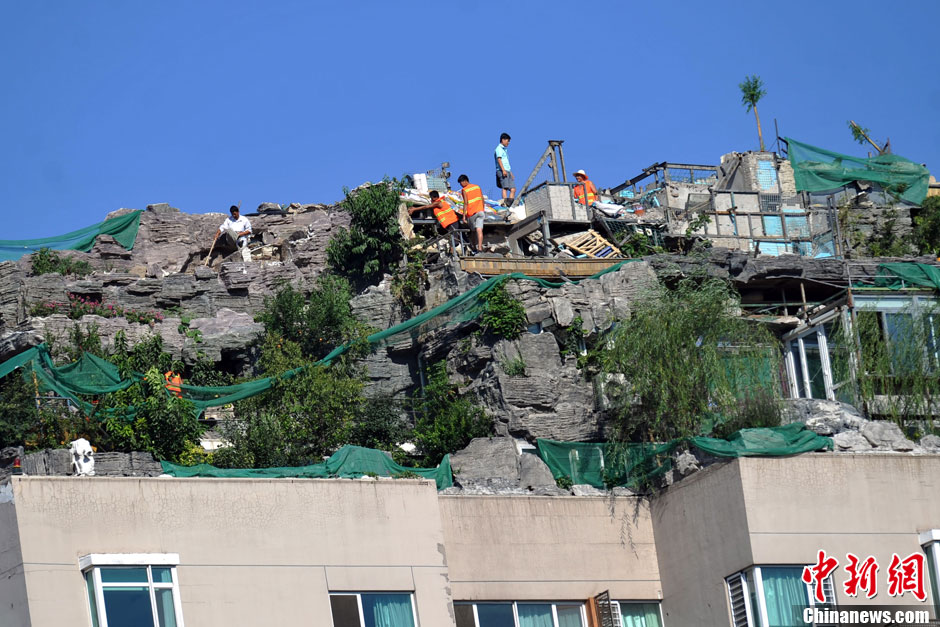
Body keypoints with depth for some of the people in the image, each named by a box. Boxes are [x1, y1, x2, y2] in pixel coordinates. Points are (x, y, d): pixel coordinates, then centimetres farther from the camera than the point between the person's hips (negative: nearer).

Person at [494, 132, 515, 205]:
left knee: (513, 189, 1)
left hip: (507, 171, 9)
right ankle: (505, 203, -27)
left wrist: (510, 173, 28)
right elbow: (499, 159, -14)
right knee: (505, 188, -19)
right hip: (502, 171, -9)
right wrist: (503, 170, -24)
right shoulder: (499, 148, -1)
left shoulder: (504, 149, 27)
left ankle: (511, 204, -4)